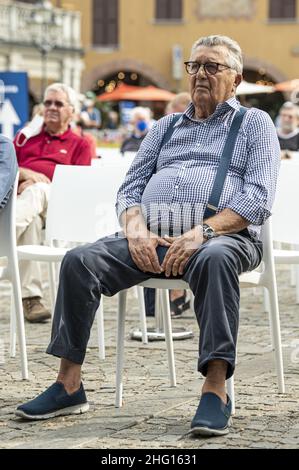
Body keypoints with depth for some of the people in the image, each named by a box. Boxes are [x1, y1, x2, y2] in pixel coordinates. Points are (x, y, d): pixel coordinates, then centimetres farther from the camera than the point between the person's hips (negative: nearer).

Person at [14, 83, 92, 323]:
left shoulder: (80, 145, 23)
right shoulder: (27, 135, 32)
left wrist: (35, 183, -7)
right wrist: (27, 174, -2)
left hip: (54, 199, -1)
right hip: (20, 193, 2)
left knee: (37, 192, -40)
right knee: (31, 220, -37)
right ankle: (30, 297, -48)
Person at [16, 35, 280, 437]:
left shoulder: (254, 123, 13)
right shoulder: (165, 128, 27)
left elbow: (259, 199, -2)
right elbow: (130, 189, 20)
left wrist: (203, 231, -17)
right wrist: (136, 229, -4)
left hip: (225, 235, -4)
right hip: (152, 238, 4)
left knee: (214, 260, -41)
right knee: (80, 261, -20)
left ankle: (216, 389, -41)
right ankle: (69, 385, -16)